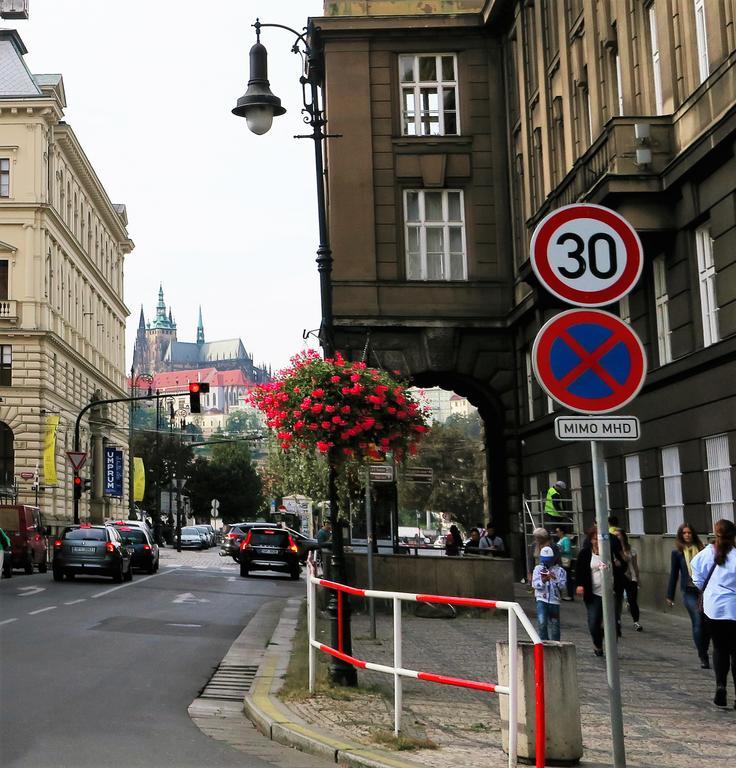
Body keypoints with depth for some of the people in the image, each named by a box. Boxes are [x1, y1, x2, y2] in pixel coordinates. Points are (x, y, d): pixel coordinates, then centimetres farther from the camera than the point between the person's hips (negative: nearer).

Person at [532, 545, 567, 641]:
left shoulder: (559, 570, 5)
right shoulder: (538, 569, 8)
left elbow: (562, 585, -4)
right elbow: (534, 584, -2)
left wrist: (555, 579, -20)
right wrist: (542, 581, -21)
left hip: (554, 600, 1)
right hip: (541, 599, -1)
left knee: (554, 624, 7)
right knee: (542, 623, -17)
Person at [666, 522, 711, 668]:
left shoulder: (701, 550, 6)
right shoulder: (677, 552, 3)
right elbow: (674, 574, 7)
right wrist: (670, 596, 7)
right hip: (689, 591, -2)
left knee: (707, 623, 2)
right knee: (698, 622, -12)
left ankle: (703, 653, 20)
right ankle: (703, 657, -6)